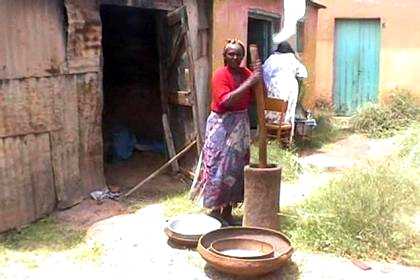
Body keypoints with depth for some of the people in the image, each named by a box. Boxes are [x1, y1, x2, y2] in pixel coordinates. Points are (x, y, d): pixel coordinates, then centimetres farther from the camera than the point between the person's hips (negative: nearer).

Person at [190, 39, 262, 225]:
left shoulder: (246, 73, 5)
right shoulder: (220, 75, -12)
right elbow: (226, 100, -26)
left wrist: (259, 78, -13)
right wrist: (249, 82, -26)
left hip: (241, 125, 6)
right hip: (222, 126, -6)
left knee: (236, 167, 9)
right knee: (220, 167, -3)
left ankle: (228, 211, 21)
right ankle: (215, 210, 11)